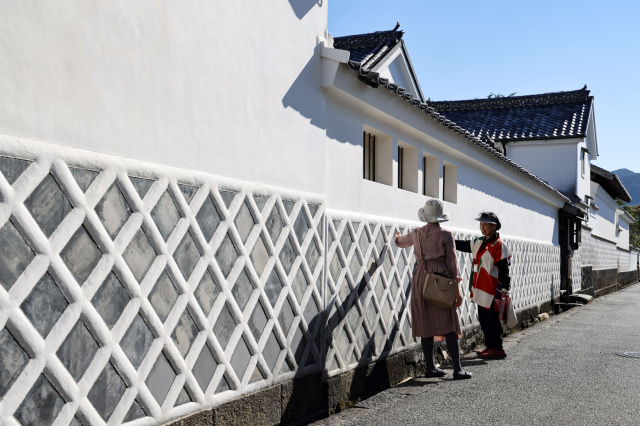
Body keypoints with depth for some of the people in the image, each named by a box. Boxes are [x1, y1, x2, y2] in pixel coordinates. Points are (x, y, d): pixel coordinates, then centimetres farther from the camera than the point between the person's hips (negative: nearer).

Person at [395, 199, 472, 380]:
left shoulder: (417, 233, 8)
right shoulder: (446, 234, -4)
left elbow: (400, 242, 29)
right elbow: (451, 262, -3)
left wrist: (397, 238, 54)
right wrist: (456, 289, 3)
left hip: (421, 278, 4)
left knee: (426, 325, 8)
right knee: (449, 325, -4)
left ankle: (430, 367, 10)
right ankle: (457, 369, -8)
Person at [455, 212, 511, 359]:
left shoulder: (498, 245, -13)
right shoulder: (479, 242, 13)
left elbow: (503, 269, -16)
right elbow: (463, 245, 24)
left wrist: (505, 288, -19)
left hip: (492, 291, -9)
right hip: (480, 289, 9)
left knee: (491, 320, -4)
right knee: (483, 319, 14)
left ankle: (498, 349, 5)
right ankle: (490, 346, 23)